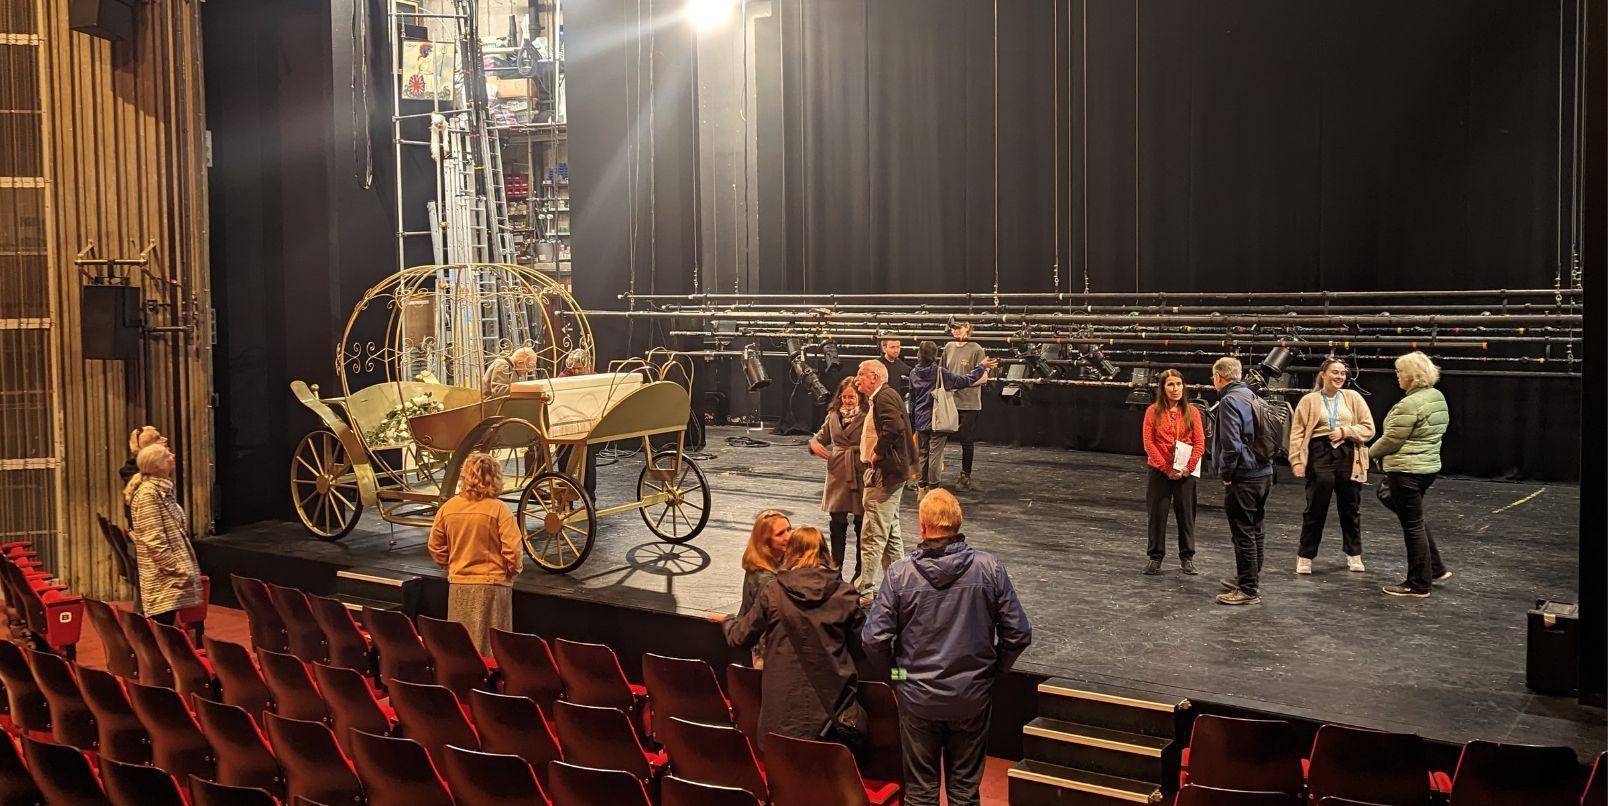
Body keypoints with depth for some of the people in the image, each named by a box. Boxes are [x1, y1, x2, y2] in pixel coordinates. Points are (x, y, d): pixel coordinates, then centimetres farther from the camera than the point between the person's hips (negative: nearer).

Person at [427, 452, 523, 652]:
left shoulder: (448, 508, -2)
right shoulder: (499, 509, -15)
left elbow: (435, 547, 7)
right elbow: (512, 550, -16)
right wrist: (515, 569, 3)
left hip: (458, 584, 4)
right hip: (492, 584, -4)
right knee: (492, 644, 5)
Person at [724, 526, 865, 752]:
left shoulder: (772, 592, -5)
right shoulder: (845, 594, -3)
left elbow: (741, 637, 6)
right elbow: (861, 646, 4)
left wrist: (726, 623, 28)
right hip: (831, 700, 0)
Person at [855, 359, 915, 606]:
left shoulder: (885, 397, -15)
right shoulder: (882, 397, 17)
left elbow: (894, 427, -32)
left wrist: (878, 453, -20)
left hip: (884, 474, -11)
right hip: (890, 474, 11)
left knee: (872, 536, -9)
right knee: (891, 533, 17)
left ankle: (867, 592, -7)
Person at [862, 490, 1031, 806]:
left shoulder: (900, 573, -13)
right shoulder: (990, 569, -11)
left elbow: (875, 639, -13)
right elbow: (1018, 633, -8)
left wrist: (893, 673, 6)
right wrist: (994, 671, 10)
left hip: (917, 698, -1)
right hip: (973, 696, 1)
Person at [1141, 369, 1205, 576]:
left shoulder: (1192, 412, 2)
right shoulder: (1153, 411, -1)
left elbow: (1200, 443, -1)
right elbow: (1149, 443, -5)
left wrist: (1188, 467, -12)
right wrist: (1166, 468, -11)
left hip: (1185, 473, 1)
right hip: (1159, 471, -1)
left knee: (1186, 514, 6)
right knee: (1157, 514, 5)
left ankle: (1187, 558, 18)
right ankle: (1155, 557, 15)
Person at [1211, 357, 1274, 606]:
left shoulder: (1229, 401, -15)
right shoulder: (1252, 396, 13)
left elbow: (1231, 445, -23)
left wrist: (1226, 474, -10)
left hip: (1243, 478, -9)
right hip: (1264, 473, 9)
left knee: (1243, 534, -3)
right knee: (1254, 531, 19)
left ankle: (1248, 590, 1)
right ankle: (1247, 578, 32)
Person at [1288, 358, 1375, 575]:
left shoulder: (1353, 398, 7)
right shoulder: (1309, 400, 2)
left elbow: (1368, 428, 6)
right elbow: (1297, 433, -1)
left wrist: (1345, 432, -10)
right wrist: (1297, 461, -9)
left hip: (1349, 457, 2)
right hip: (1320, 457, -2)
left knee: (1351, 509, 11)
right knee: (1315, 509, 0)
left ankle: (1354, 554, 26)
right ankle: (1305, 556, 10)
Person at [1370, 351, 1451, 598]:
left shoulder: (1409, 405, -22)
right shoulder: (1438, 397, 7)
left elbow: (1391, 440, -18)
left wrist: (1373, 452, 3)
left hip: (1406, 471, -9)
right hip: (1429, 466, 10)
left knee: (1413, 526, 0)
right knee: (1416, 520, 25)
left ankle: (1418, 585, 9)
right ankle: (1436, 568, 28)